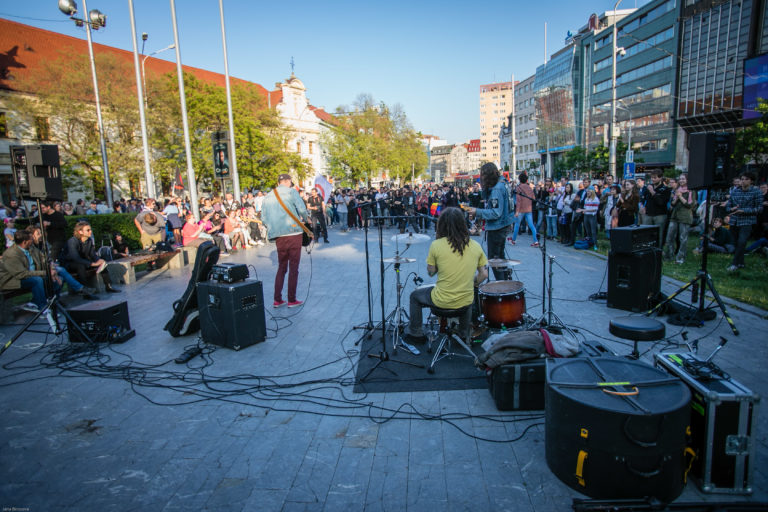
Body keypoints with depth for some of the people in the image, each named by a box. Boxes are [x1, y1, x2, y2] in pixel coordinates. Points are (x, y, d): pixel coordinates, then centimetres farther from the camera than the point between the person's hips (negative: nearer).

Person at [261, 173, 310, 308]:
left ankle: (277, 300, 14)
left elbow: (263, 218, 11)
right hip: (293, 233, -5)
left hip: (278, 237, 5)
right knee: (293, 268, 4)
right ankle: (292, 300, 7)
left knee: (281, 267, 16)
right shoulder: (291, 191, -2)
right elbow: (302, 209, -11)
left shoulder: (268, 197, 13)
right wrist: (305, 219, 8)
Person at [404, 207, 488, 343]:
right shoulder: (475, 246, -5)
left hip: (442, 301, -3)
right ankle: (464, 335, 44)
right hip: (466, 301, 4)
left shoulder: (437, 245, -16)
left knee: (415, 295, 25)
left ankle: (415, 333, 34)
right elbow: (483, 274, 2)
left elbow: (431, 272, -5)